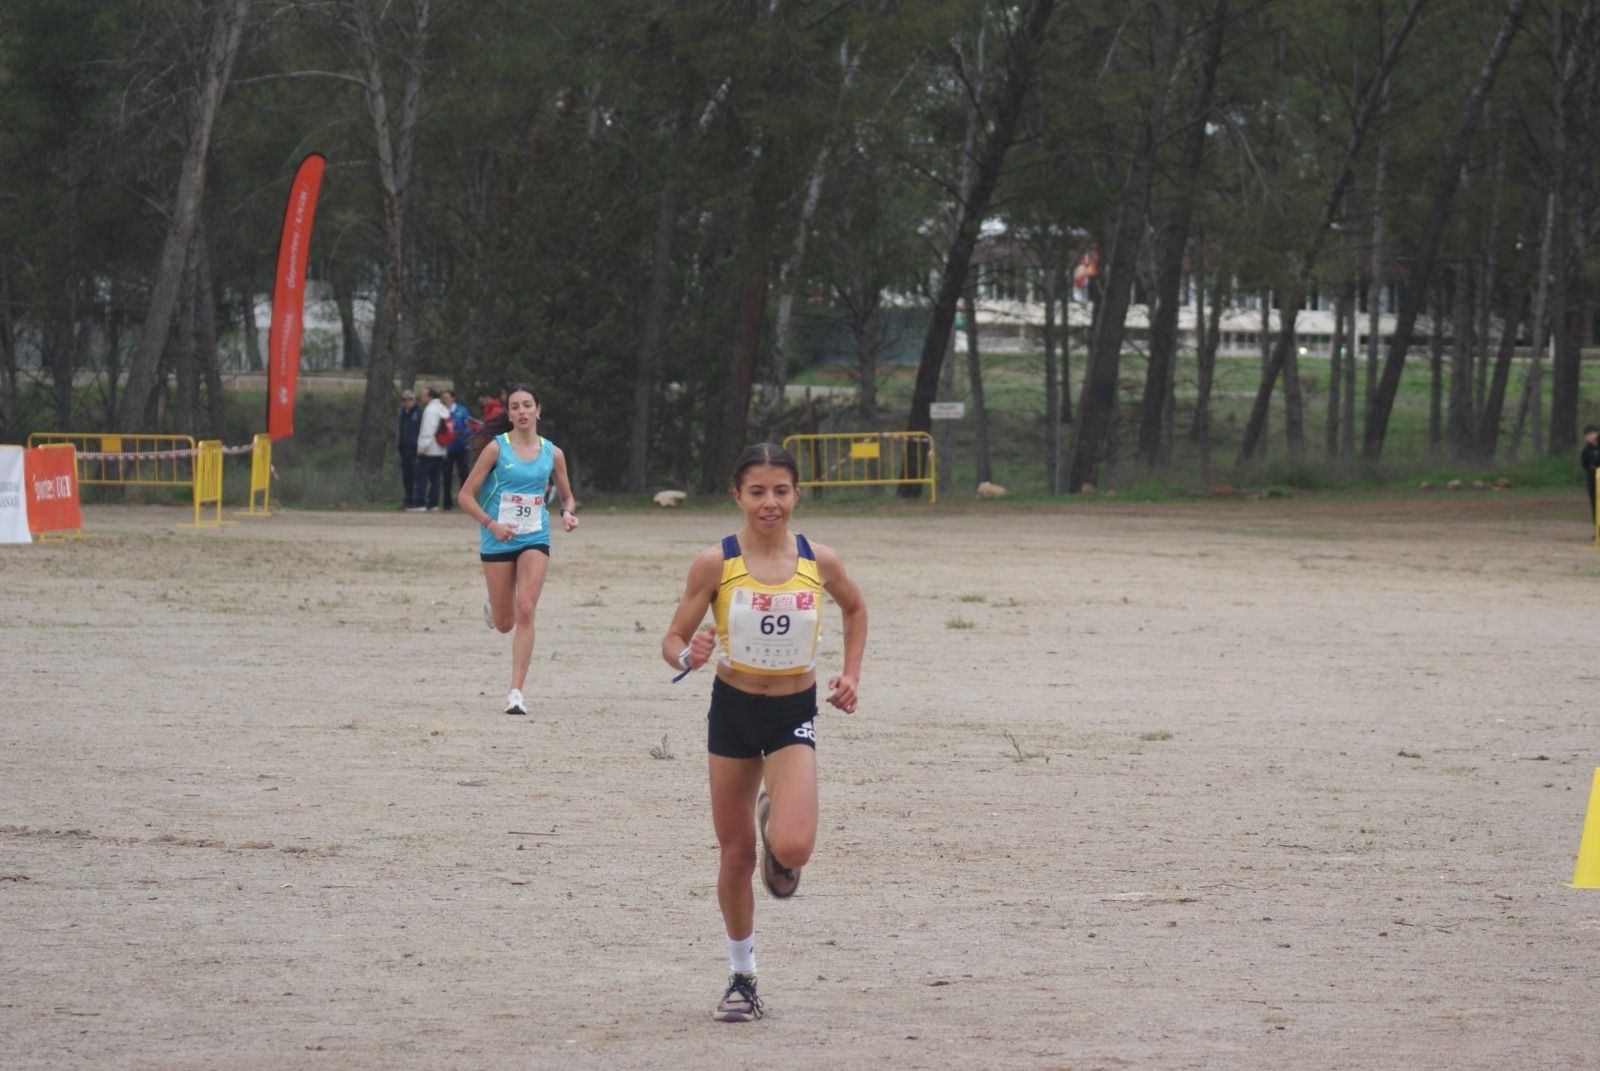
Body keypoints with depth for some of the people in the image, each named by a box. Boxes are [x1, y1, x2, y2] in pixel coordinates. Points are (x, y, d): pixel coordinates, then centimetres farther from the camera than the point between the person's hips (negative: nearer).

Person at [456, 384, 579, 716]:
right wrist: (491, 524, -20)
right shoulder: (497, 448, -6)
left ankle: (516, 691, -14)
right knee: (504, 623, 7)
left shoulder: (552, 453, 3)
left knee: (525, 611, -16)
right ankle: (492, 605, 46)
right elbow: (465, 496, -6)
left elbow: (567, 496, 17)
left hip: (535, 539, 1)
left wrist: (568, 512, -6)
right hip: (498, 540, -1)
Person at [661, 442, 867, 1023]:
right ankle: (742, 978, 26)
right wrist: (688, 656, -30)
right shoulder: (715, 564, -12)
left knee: (791, 848, -21)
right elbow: (673, 641, -8)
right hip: (733, 711, 0)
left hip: (795, 714, 0)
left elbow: (855, 608, 15)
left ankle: (778, 838, 19)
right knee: (736, 856, 7)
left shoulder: (819, 561, -7)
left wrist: (850, 673, 6)